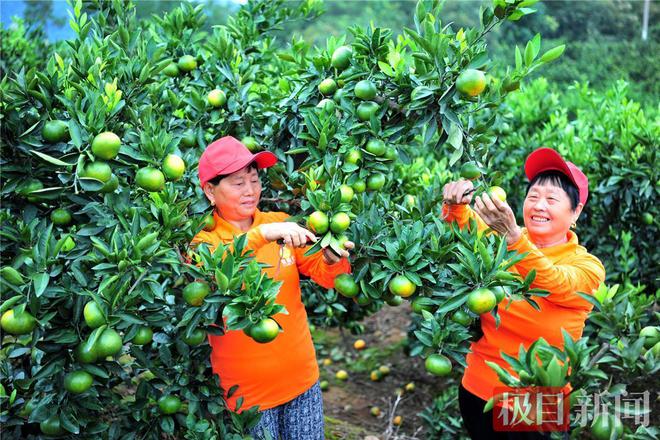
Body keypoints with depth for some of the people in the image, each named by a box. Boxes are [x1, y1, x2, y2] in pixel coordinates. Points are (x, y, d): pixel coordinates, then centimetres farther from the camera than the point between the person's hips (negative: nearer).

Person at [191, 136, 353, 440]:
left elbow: (326, 277, -1)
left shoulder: (281, 223, -1)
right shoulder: (205, 241, -8)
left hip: (302, 378, 3)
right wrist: (260, 235, -40)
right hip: (246, 390, -3)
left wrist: (333, 260, -23)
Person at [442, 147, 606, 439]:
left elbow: (554, 284, -29)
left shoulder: (588, 267, -10)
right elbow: (465, 224, -16)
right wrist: (455, 204, -38)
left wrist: (513, 236, -45)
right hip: (478, 390, 3)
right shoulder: (501, 239, 0)